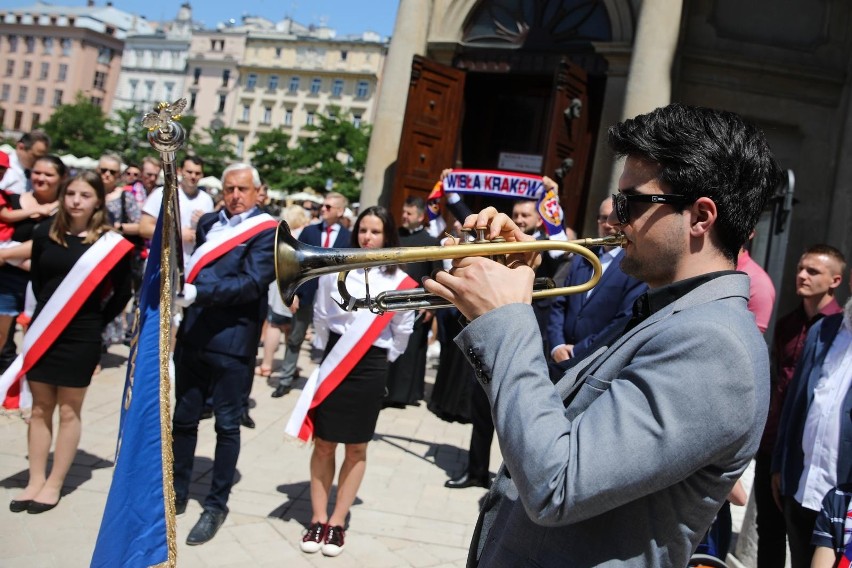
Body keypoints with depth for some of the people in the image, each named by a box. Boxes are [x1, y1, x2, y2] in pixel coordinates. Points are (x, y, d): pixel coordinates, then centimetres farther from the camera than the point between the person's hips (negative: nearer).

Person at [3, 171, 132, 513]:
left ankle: (54, 484, 18)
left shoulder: (110, 244, -9)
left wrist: (97, 322, 0)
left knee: (69, 411, 7)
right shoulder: (44, 234, 0)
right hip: (42, 332, 4)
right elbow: (37, 279, 13)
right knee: (40, 408, 11)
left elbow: (122, 293, 0)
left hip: (81, 337, -3)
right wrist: (46, 311, 6)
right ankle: (35, 480, 23)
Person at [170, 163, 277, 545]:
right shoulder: (208, 223, 13)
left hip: (232, 342, -6)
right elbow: (193, 267, 19)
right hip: (192, 337, 6)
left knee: (227, 425, 6)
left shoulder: (267, 232, -7)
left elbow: (252, 282, -18)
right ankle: (178, 493, 31)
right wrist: (180, 291, 0)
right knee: (183, 419, 14)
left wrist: (198, 293, -25)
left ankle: (216, 505, 20)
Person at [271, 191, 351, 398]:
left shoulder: (348, 237, -1)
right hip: (306, 293, 2)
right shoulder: (309, 231, 3)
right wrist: (293, 292, -6)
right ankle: (286, 380, 24)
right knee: (294, 340, 11)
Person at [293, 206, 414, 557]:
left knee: (356, 448, 7)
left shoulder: (399, 281, -5)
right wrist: (327, 353, 12)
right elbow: (320, 318, 8)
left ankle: (337, 523, 19)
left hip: (371, 369, 0)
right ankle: (318, 520, 16)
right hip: (333, 363, 1)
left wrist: (378, 359, 10)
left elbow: (402, 333, 5)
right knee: (324, 444, 6)